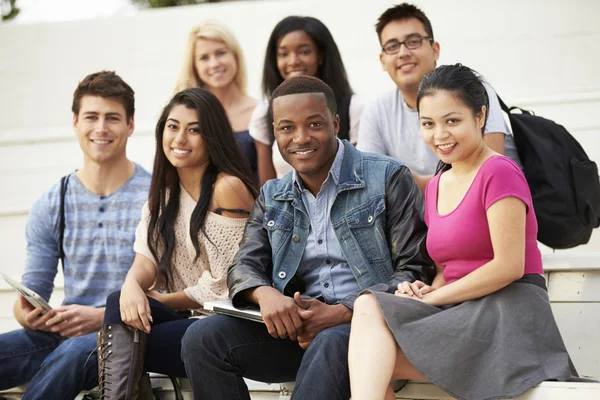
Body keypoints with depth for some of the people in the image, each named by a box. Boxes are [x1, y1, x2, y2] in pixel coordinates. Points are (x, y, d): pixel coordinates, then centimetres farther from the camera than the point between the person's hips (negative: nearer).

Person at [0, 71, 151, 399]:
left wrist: (101, 317, -23)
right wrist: (28, 316, -14)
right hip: (65, 335, 4)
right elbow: (32, 292, 11)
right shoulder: (50, 207, 11)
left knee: (73, 353, -38)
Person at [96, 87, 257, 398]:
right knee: (119, 303, -24)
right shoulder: (164, 192, 15)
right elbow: (146, 259, 4)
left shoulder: (228, 187, -10)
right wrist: (132, 287, -19)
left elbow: (222, 287, -12)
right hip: (183, 319, 6)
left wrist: (162, 300, -4)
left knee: (120, 342, -24)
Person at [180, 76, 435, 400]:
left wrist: (342, 312, -18)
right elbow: (244, 267, 11)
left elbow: (415, 271, -5)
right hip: (296, 325, 5)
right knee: (202, 337, -17)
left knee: (332, 343, -40)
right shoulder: (272, 196, 18)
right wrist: (265, 294, -15)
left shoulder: (388, 178, 0)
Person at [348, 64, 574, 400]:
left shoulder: (499, 172, -7)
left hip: (508, 313, -7)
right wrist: (428, 290, -1)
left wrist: (431, 298, -11)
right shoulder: (436, 186, 19)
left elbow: (508, 267, -15)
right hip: (461, 314, 7)